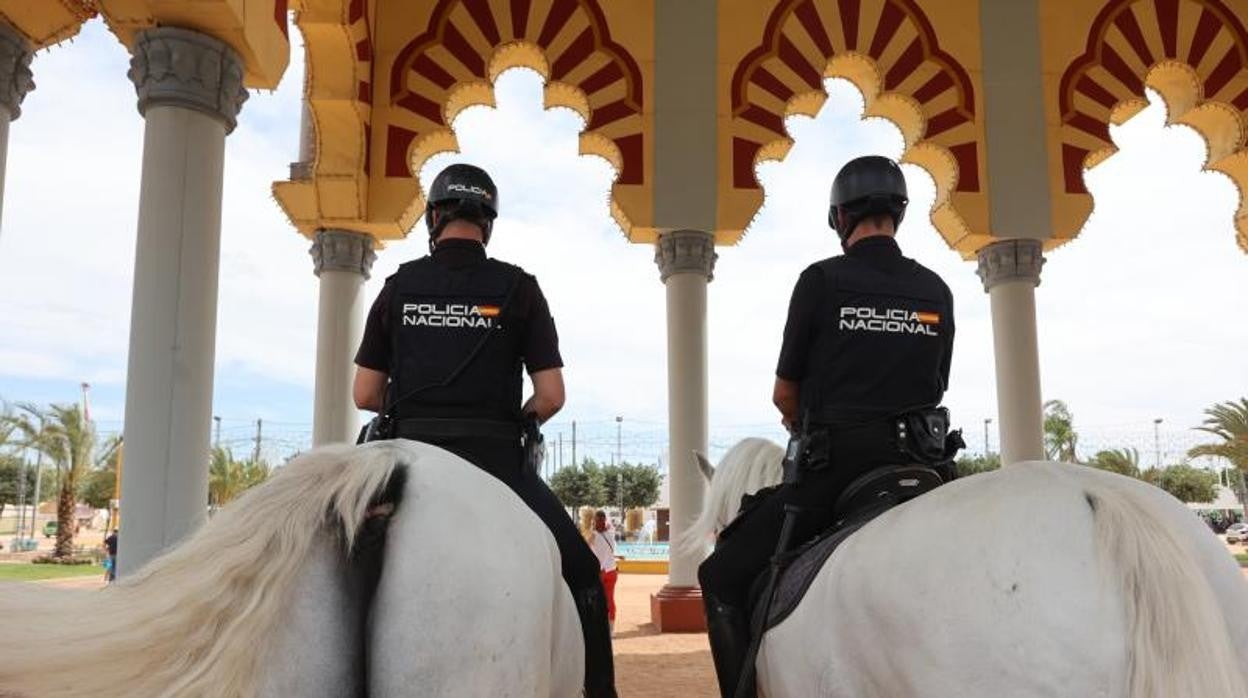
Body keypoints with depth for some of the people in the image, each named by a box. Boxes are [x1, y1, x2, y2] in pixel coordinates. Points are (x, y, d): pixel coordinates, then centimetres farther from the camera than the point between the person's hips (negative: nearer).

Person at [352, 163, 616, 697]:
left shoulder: (400, 286, 6)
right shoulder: (517, 287, 0)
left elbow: (365, 395, 6)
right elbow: (551, 396, -4)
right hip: (495, 460, -2)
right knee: (583, 576, 10)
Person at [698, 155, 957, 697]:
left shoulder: (822, 280, -4)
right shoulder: (937, 291, 10)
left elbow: (784, 395, 3)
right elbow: (933, 392, 16)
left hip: (835, 468, -5)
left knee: (722, 576, 4)